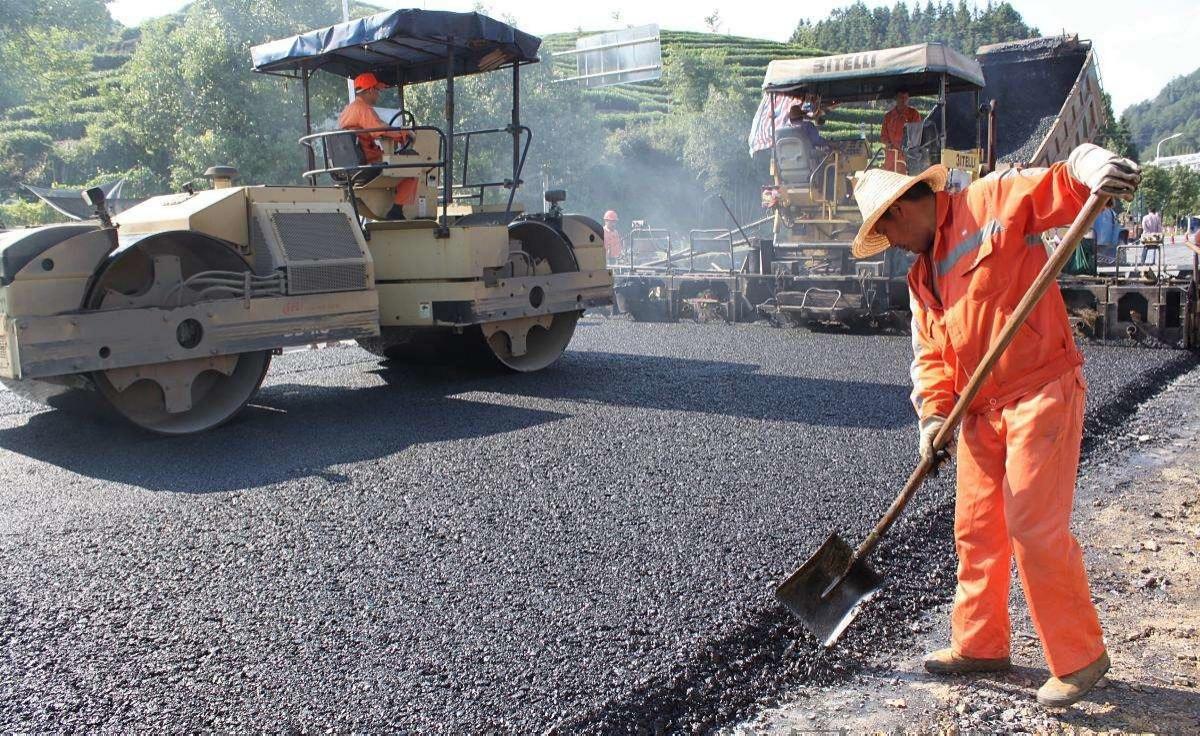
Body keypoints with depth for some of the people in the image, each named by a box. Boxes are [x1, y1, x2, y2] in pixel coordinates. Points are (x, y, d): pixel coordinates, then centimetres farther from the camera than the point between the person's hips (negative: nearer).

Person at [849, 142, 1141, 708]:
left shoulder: (994, 201, -4)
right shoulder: (921, 273, 16)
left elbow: (1063, 185, -12)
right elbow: (931, 351, 13)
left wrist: (1097, 168, -35)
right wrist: (933, 413, -1)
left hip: (1041, 393, -8)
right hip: (980, 409, 8)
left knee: (1035, 528, -8)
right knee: (975, 528, 13)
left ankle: (1079, 657, 10)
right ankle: (980, 643, 29)